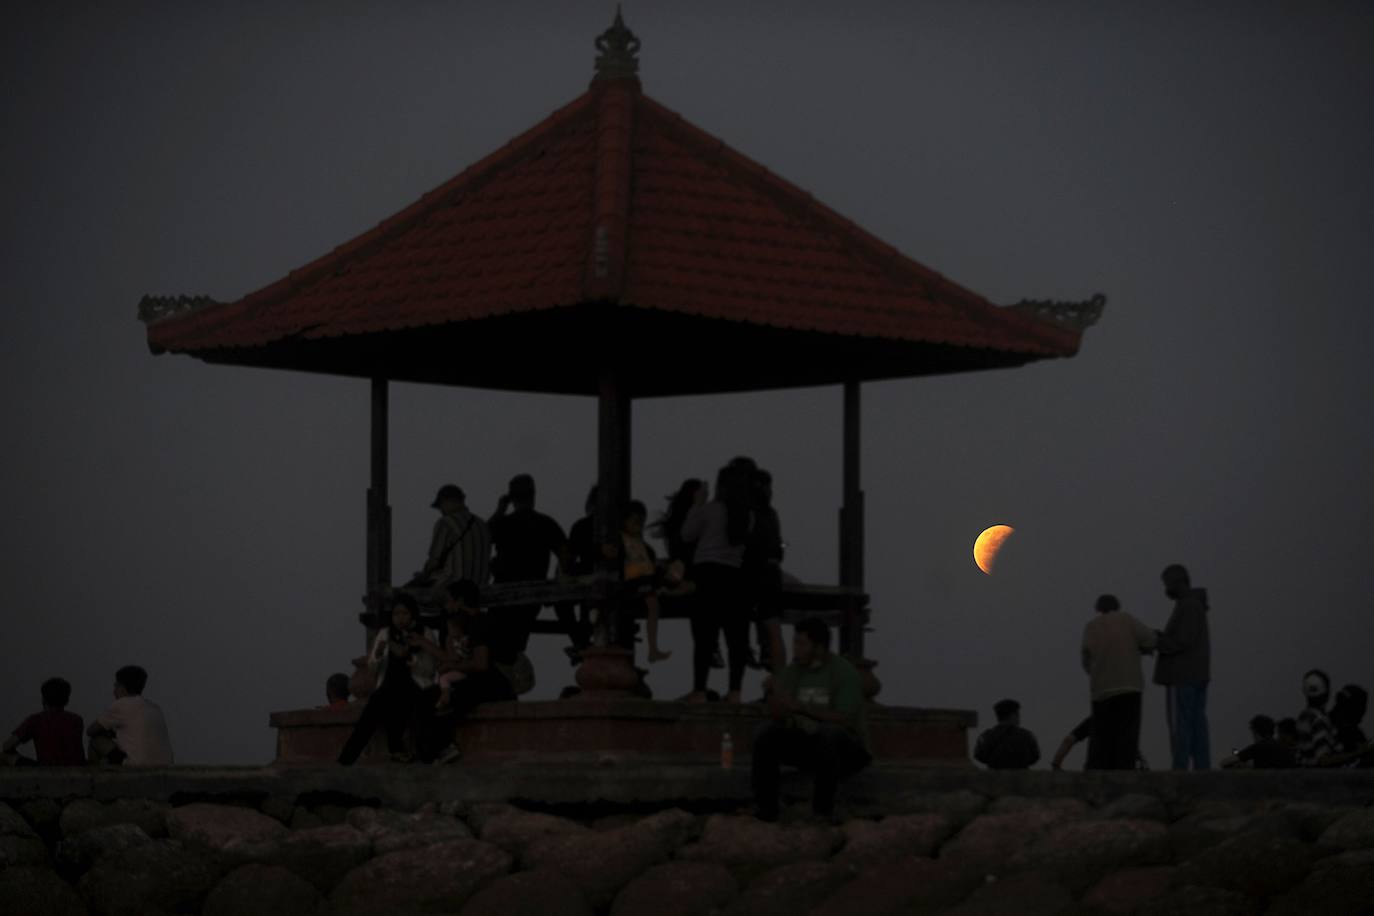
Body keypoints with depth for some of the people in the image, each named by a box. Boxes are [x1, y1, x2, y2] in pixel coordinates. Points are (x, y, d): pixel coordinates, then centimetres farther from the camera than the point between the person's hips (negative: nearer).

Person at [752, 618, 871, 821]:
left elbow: (845, 720, -25)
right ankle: (765, 807, -15)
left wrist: (801, 707, -28)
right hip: (806, 747, 5)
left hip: (845, 751, -5)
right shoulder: (790, 672, 2)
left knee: (829, 732, -37)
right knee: (765, 733, -16)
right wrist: (780, 708, -30)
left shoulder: (845, 672, -15)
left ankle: (823, 810, -31)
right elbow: (775, 716, -5)